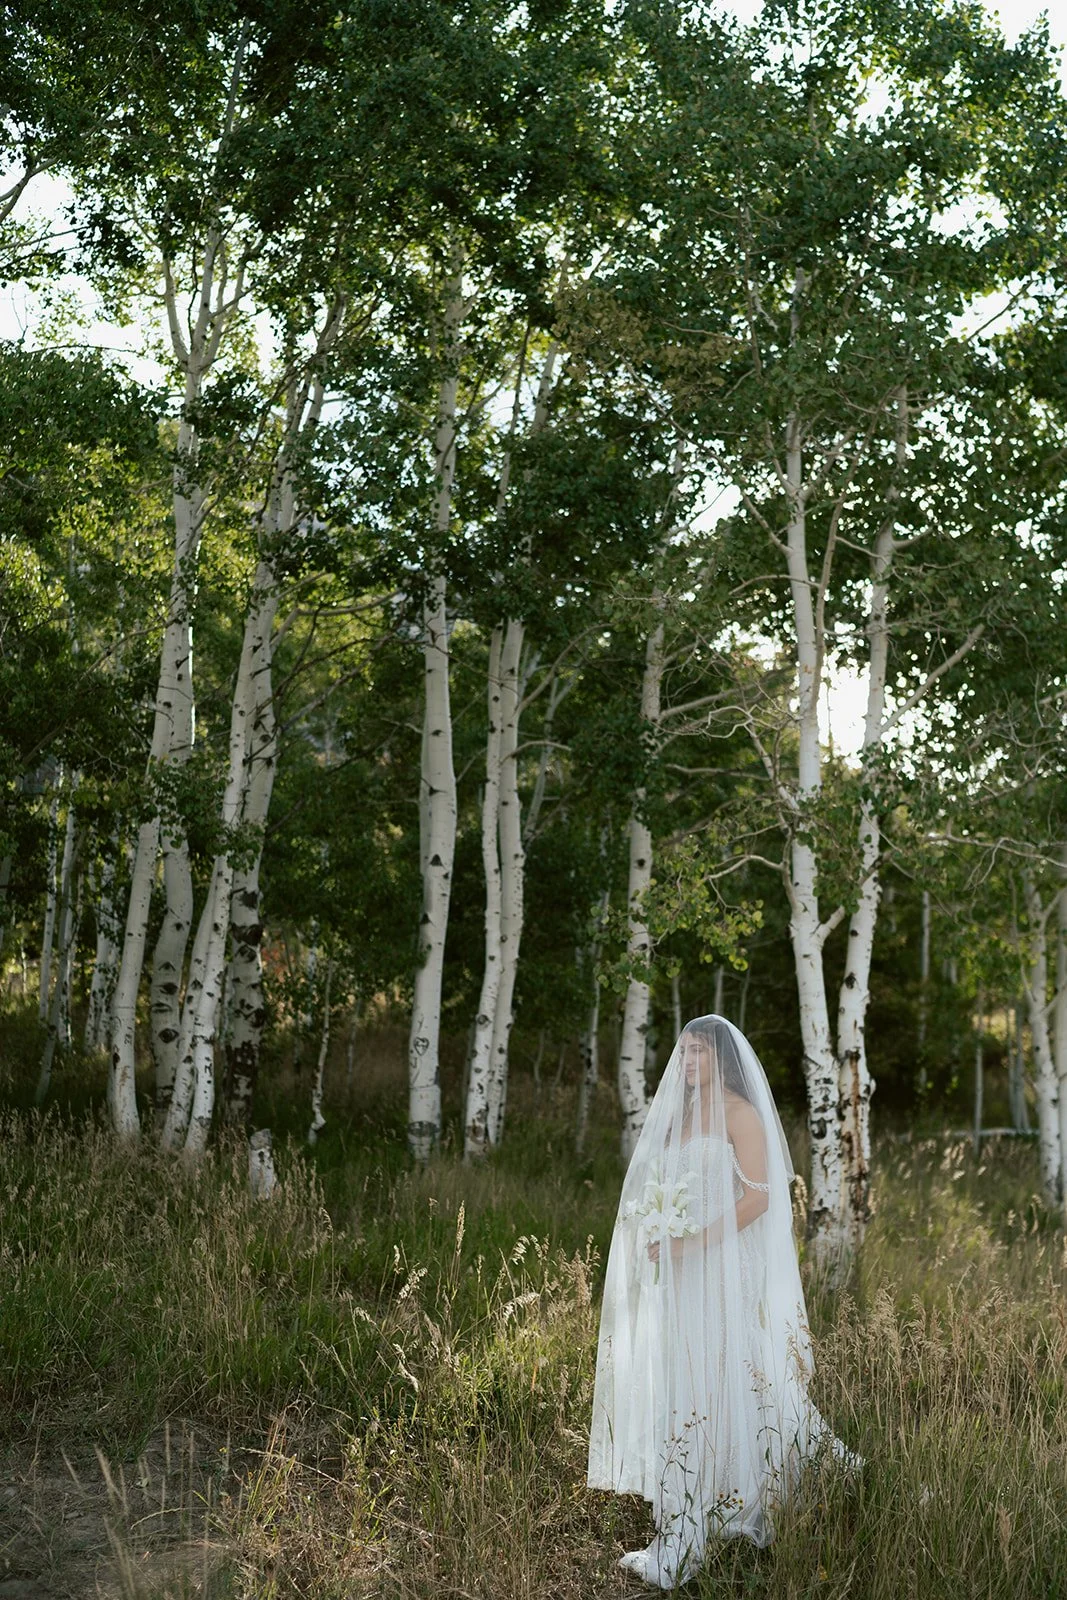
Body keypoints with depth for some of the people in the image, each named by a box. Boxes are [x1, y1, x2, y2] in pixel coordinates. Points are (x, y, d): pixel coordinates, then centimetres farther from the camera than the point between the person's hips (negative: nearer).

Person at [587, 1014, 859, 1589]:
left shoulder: (740, 1114, -6)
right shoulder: (678, 1114, 16)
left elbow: (757, 1197, -13)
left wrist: (695, 1242, -18)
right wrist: (654, 1238, 1)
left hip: (725, 1267, -7)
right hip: (677, 1271, 7)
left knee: (707, 1387, -7)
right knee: (675, 1385, 7)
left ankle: (683, 1541, -4)